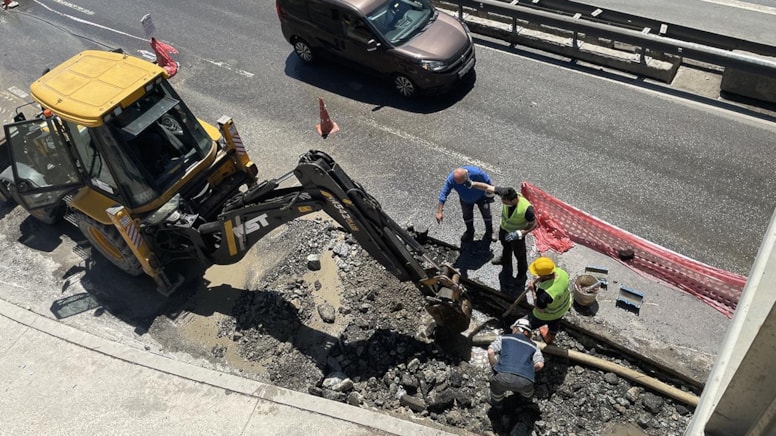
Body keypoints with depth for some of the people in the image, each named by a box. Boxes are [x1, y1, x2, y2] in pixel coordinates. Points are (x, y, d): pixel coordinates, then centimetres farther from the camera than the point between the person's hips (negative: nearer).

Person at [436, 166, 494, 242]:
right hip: (465, 200, 2)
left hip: (481, 197, -2)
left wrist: (490, 194, -8)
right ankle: (470, 231, 50)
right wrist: (440, 212, -32)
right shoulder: (451, 179, -38)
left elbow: (487, 181, -23)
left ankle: (489, 232, 46)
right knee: (467, 216, 19)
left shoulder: (476, 173, -43)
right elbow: (443, 194, -31)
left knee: (486, 214, 17)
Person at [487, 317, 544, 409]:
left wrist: (494, 367, 19)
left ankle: (496, 402, 45)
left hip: (504, 377, -1)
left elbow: (490, 352, 5)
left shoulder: (503, 338, 21)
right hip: (525, 382, 2)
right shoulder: (533, 346, 25)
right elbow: (540, 364, 8)